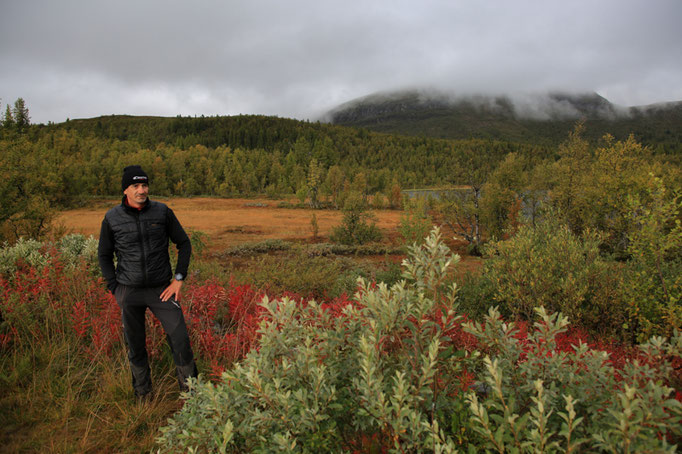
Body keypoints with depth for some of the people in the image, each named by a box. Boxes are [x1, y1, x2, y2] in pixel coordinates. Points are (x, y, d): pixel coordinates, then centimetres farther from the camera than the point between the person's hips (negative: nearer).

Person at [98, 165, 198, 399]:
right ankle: (142, 395, 32)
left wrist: (179, 279, -3)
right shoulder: (112, 218, -2)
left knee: (180, 339, -6)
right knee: (135, 345, 12)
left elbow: (184, 244, 5)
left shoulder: (162, 212, -4)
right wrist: (115, 289, 2)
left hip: (161, 289, -1)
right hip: (129, 291, 1)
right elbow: (104, 255, 10)